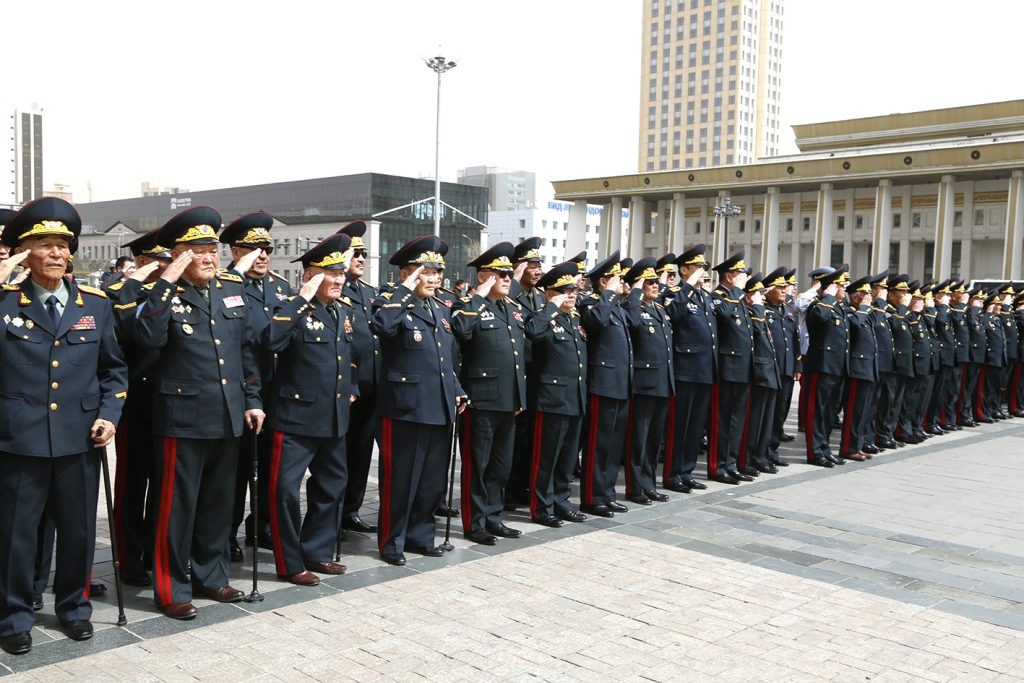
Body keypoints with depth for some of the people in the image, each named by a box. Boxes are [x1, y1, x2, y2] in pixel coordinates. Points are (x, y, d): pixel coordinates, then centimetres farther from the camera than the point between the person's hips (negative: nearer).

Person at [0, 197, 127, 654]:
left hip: (80, 439, 2)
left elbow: (115, 368, 10)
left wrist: (109, 414, -1)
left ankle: (74, 606, 32)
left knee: (78, 530, 13)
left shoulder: (95, 304, 7)